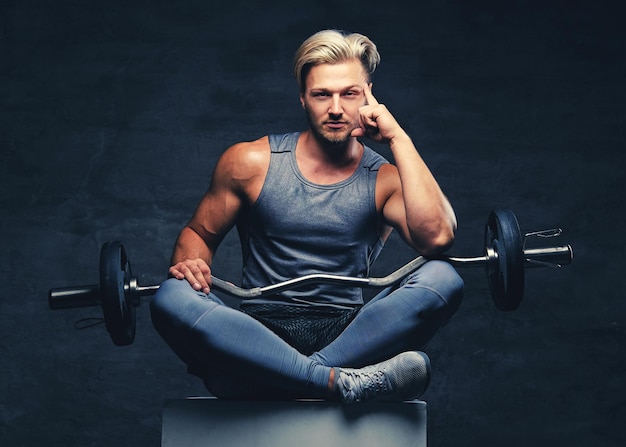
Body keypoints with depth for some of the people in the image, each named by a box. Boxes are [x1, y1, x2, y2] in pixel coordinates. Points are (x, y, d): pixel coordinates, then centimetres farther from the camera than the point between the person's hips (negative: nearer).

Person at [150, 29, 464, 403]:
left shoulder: (385, 180, 4)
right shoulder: (252, 163, 6)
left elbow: (437, 237, -16)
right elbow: (199, 233, 17)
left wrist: (398, 139, -10)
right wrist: (191, 262, -8)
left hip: (347, 337, 0)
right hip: (260, 337, 0)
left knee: (442, 280, -25)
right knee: (172, 299, -31)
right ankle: (340, 381, -40)